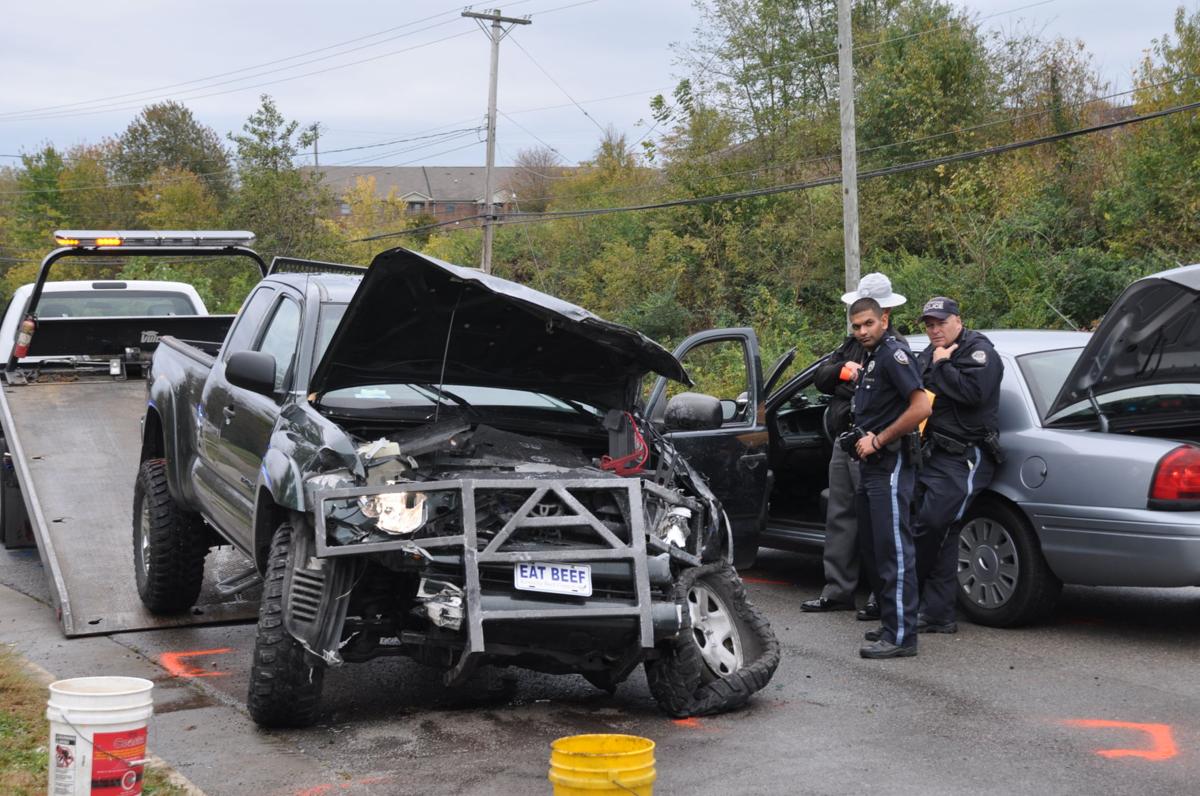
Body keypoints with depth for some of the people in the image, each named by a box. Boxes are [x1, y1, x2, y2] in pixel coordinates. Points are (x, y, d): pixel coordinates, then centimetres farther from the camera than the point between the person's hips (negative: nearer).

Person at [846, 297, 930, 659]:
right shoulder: (871, 359, 18)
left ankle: (901, 636, -10)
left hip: (890, 466, -11)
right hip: (871, 466, 11)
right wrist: (864, 440, 13)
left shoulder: (894, 354, -12)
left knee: (894, 551, -11)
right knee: (874, 549, 15)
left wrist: (878, 441, -18)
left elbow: (920, 407, -23)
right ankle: (891, 624, 25)